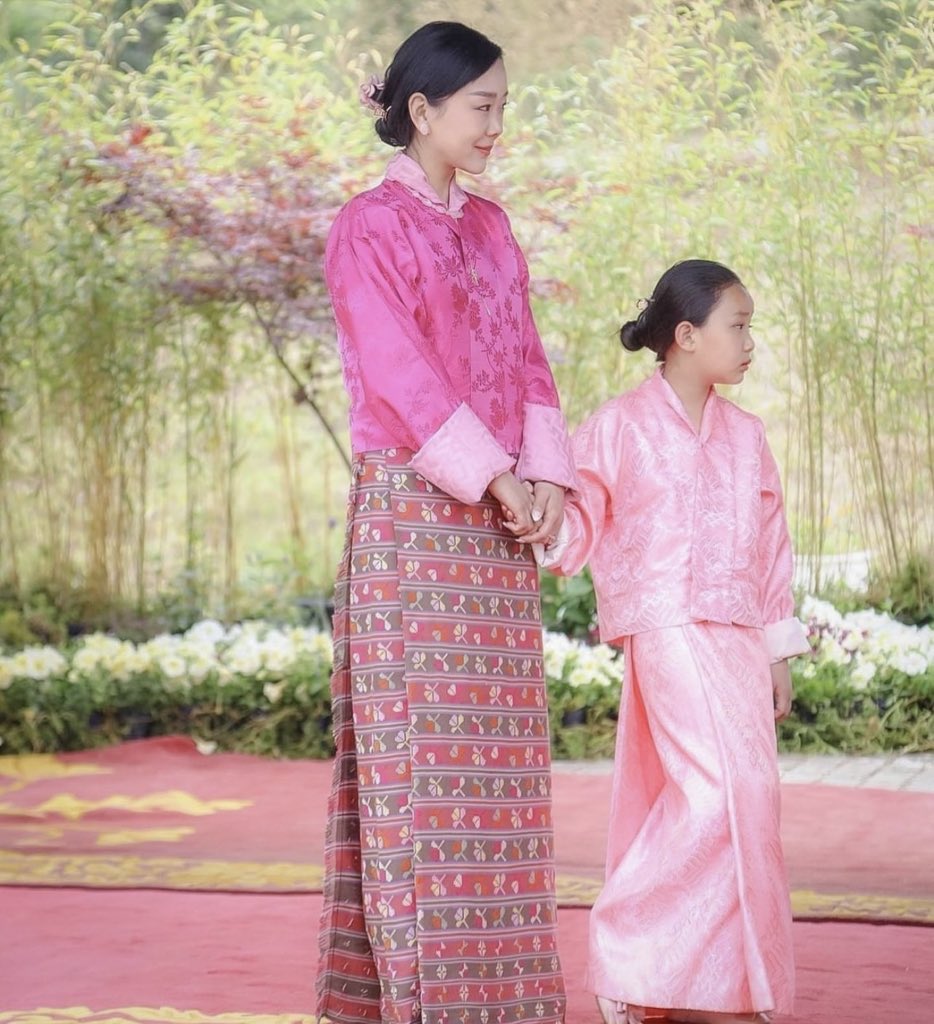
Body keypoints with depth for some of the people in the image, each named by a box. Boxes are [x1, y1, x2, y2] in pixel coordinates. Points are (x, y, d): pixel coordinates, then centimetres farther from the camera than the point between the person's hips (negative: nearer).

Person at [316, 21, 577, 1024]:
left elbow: (525, 356, 12)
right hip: (412, 515, -7)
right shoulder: (369, 228, -5)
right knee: (418, 746, -6)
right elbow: (401, 373, -13)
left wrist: (545, 475, -2)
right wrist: (497, 478, -16)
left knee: (494, 749, 6)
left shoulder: (489, 226, 16)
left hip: (498, 524, 7)